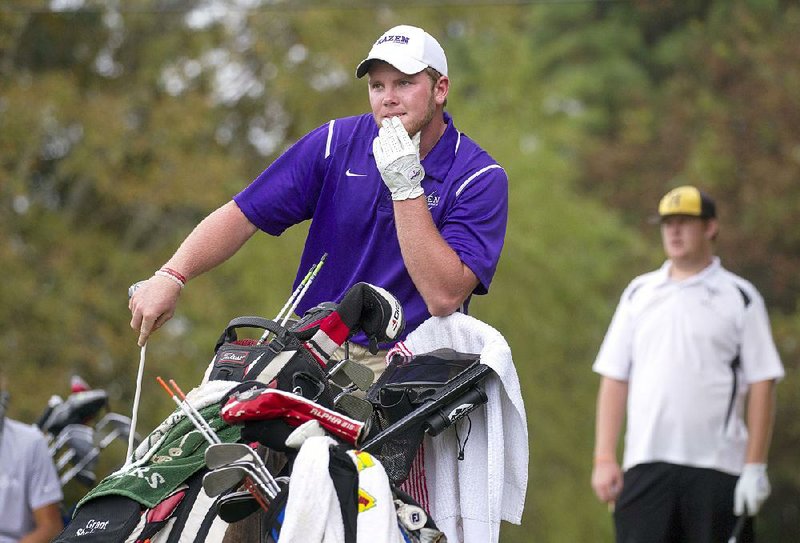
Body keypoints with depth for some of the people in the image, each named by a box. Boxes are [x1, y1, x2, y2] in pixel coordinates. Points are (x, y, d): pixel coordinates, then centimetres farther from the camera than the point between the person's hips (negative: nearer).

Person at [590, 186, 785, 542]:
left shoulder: (739, 297, 4)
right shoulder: (639, 294, 15)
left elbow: (762, 384, 0)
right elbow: (614, 377, 12)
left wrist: (755, 468, -8)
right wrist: (604, 458, 3)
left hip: (717, 467, -2)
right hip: (646, 462, 3)